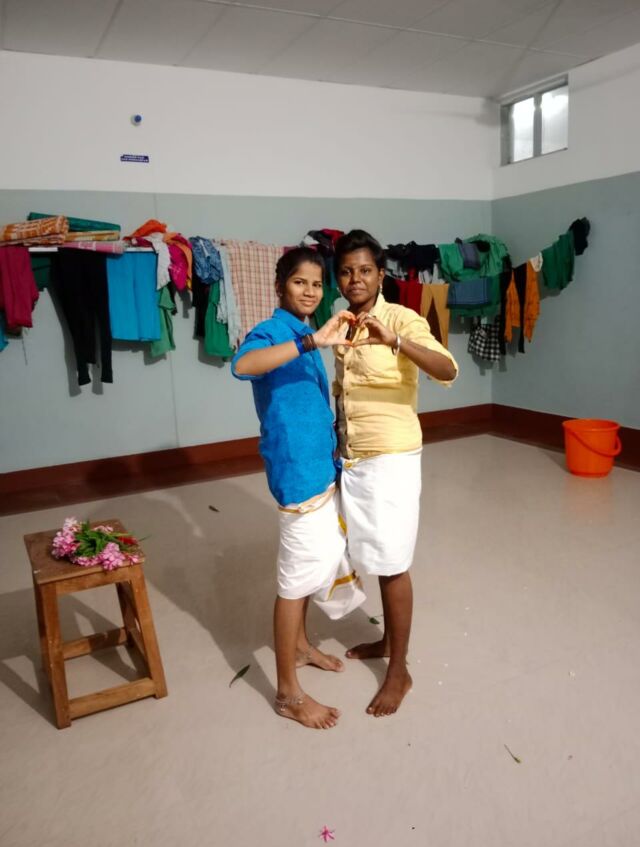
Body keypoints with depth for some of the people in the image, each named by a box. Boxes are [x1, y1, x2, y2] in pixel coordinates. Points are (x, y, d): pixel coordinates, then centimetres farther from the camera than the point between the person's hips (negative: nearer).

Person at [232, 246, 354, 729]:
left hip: (322, 465, 9)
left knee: (317, 561, 21)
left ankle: (300, 645, 42)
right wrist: (313, 341, -42)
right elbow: (242, 365, -39)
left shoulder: (305, 337, 13)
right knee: (298, 576, -1)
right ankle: (289, 693, 13)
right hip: (297, 470, -9)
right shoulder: (272, 332, -14)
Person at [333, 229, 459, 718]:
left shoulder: (403, 319, -12)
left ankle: (399, 672, 17)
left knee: (393, 564, 2)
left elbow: (448, 371, -28)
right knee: (376, 558, 19)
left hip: (391, 459, -7)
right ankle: (388, 639, 39)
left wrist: (394, 341, -41)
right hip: (351, 460, 7)